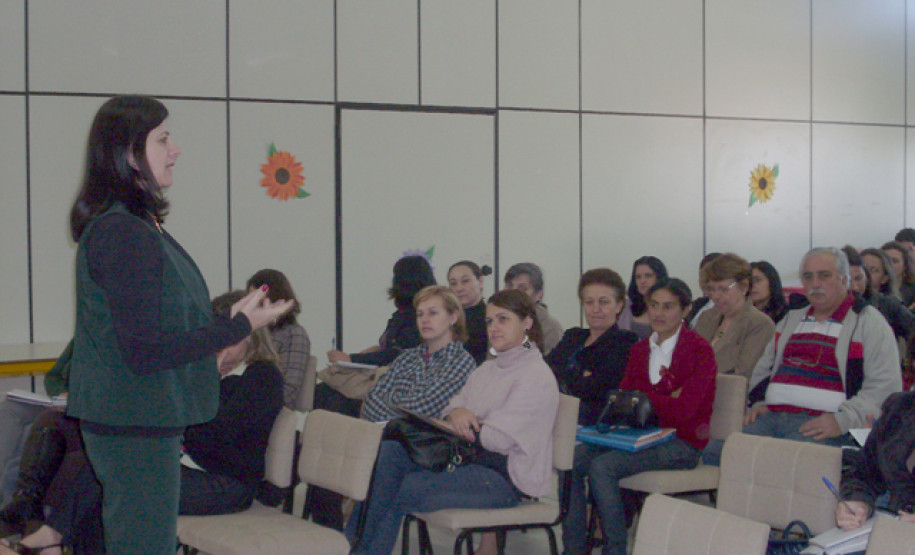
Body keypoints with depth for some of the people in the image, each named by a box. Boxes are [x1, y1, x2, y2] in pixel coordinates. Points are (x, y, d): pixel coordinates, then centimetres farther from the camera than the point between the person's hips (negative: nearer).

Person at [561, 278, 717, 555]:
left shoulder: (699, 350, -4)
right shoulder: (640, 349, 15)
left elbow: (684, 410, -14)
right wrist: (663, 400, -13)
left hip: (681, 443, -6)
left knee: (602, 466, -28)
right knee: (570, 462, -17)